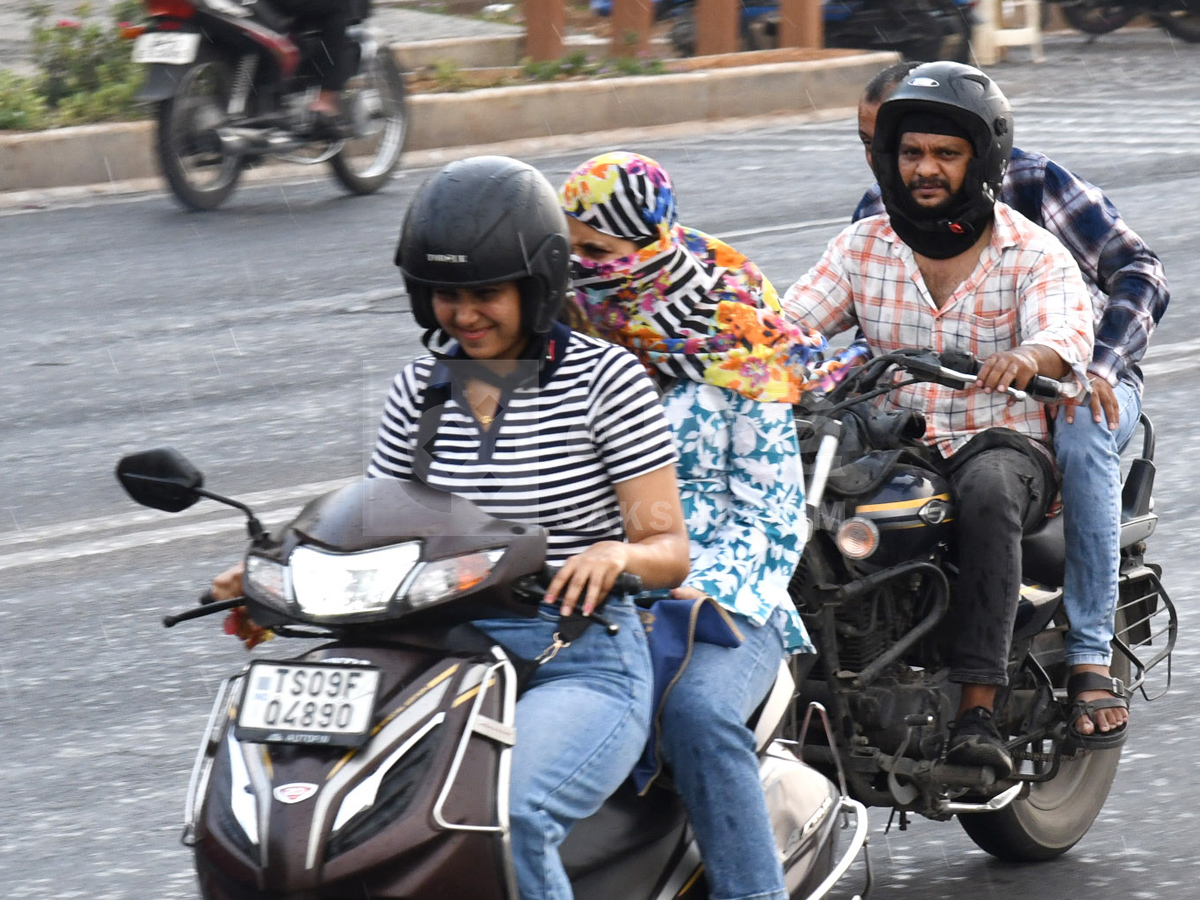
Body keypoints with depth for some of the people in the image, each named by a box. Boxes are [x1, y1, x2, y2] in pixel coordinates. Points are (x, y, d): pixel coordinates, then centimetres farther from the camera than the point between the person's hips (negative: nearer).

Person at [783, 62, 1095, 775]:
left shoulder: (1034, 253, -1)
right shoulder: (862, 247, 10)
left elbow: (1069, 332, -20)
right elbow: (790, 322, 0)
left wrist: (1031, 357, -45)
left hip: (1005, 441, -3)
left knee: (988, 490, -39)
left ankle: (978, 709, -43)